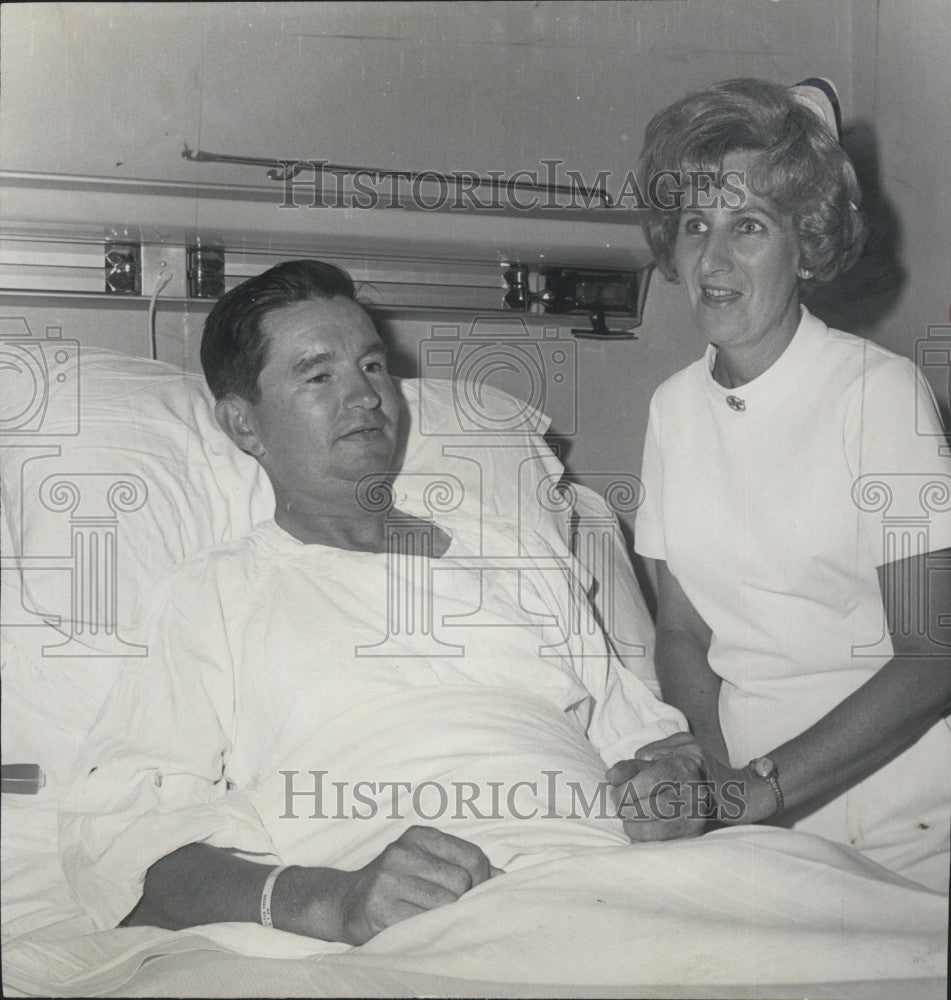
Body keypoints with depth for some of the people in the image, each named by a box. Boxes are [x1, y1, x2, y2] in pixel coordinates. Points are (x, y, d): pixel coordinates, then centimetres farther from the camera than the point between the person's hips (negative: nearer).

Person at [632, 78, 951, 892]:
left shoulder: (880, 389, -9)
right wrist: (712, 773, -7)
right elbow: (682, 630, 11)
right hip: (753, 823, 4)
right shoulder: (674, 406, 6)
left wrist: (762, 788, -18)